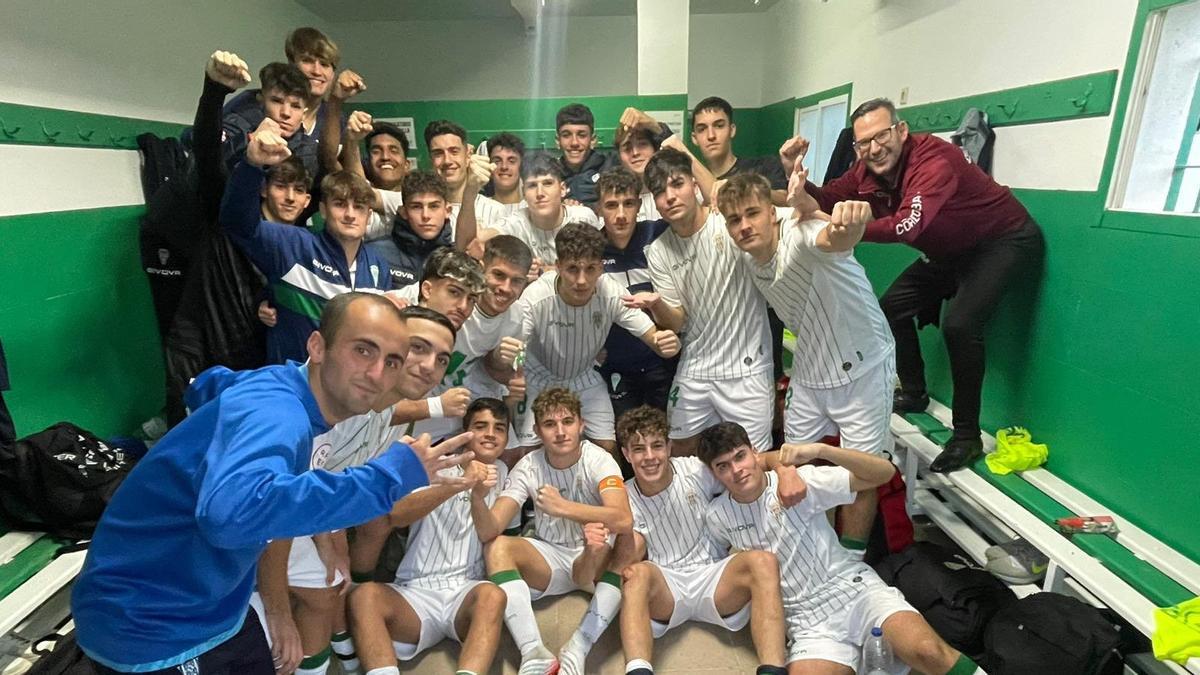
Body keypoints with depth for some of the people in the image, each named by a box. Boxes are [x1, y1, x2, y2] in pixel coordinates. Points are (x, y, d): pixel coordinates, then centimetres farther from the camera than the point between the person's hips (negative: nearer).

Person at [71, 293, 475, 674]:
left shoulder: (279, 386, -4)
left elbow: (210, 385, 17)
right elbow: (231, 512, -52)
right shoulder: (274, 410, -32)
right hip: (148, 627, -8)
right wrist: (391, 475, -44)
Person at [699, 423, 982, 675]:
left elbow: (884, 472, -14)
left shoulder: (801, 479, -7)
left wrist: (820, 449, -27)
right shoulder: (718, 515, 2)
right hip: (807, 619, 2)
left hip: (854, 586, -1)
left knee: (926, 651, -27)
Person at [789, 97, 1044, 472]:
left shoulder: (934, 159, -33)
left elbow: (908, 225, -48)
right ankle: (914, 394, 25)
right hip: (953, 251, 8)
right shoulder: (866, 172, -10)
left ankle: (968, 437, -11)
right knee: (893, 306, 6)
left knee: (959, 324, -26)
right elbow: (826, 200, -6)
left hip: (1007, 241, -8)